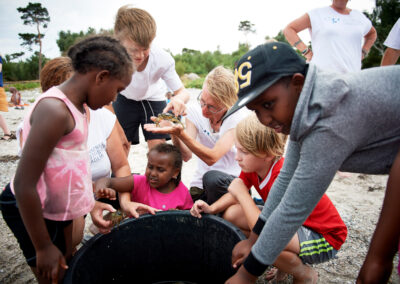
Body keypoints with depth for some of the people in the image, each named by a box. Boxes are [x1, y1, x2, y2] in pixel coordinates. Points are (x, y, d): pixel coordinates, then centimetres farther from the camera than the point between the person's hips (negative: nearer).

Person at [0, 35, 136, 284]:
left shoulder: (75, 107, 4)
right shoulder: (55, 110, -26)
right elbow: (24, 184, -26)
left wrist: (90, 204, 7)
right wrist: (43, 247, -18)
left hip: (58, 208, 9)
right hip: (31, 212, -9)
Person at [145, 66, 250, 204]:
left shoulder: (239, 116, -16)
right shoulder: (195, 110, -4)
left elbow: (211, 158, -25)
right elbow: (186, 156, -11)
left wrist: (181, 133, -35)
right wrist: (174, 134, -30)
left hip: (233, 181, -2)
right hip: (201, 184, 2)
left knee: (212, 178, -34)